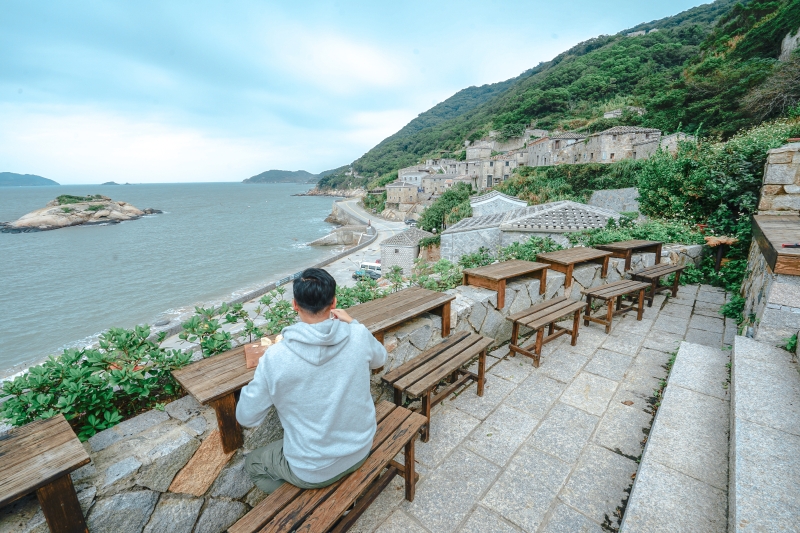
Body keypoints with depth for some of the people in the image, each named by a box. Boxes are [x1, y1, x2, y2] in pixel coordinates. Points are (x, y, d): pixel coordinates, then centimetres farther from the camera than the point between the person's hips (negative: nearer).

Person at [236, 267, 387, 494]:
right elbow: (379, 359, 5)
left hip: (312, 472, -4)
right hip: (360, 450, 4)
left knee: (252, 463, 26)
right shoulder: (359, 335, -19)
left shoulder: (276, 357, -26)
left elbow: (246, 418, -11)